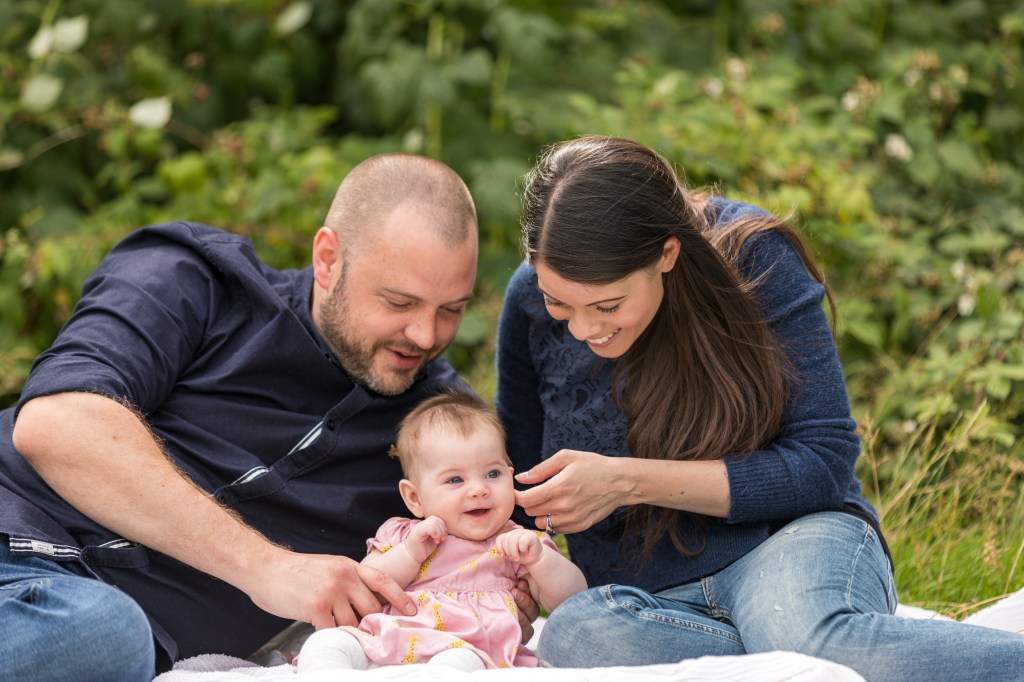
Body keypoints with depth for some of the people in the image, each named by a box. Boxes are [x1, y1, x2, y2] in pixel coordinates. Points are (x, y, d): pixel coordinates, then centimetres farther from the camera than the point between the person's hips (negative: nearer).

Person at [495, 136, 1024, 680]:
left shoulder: (751, 254, -10)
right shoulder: (532, 301, -1)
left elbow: (824, 460, -11)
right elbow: (519, 490, 14)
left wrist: (630, 482, -18)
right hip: (648, 598, 4)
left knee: (813, 637, -41)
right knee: (571, 633, -36)